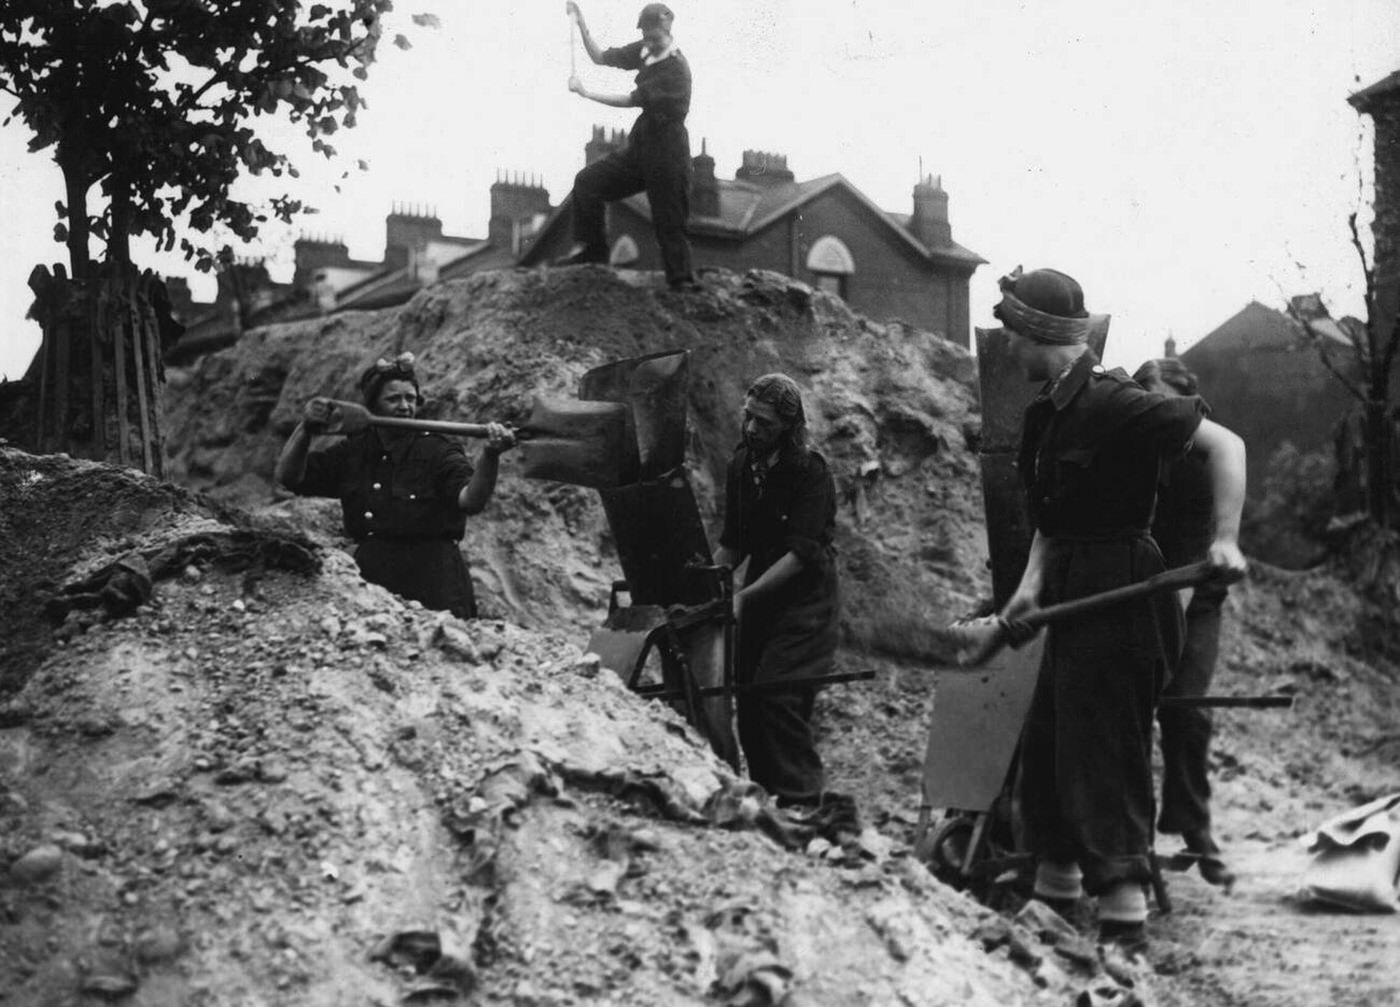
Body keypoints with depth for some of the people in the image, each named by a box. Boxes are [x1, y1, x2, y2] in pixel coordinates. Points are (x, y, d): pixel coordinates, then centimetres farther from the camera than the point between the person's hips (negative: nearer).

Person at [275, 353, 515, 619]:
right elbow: (288, 477, 9)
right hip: (371, 579, 4)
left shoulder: (438, 451, -5)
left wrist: (490, 456, -41)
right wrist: (304, 430, -8)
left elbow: (471, 501, -22)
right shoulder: (353, 452, 9)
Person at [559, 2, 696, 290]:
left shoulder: (675, 70, -20)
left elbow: (631, 100, -20)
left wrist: (585, 93, -15)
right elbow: (600, 57, 12)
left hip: (667, 153, -8)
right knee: (587, 181, 0)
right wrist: (581, 23, 1)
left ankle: (682, 283, 7)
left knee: (670, 223, -3)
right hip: (640, 147, 8)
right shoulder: (644, 51, 5)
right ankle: (590, 248, 8)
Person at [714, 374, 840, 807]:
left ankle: (801, 801, -13)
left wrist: (745, 595, -29)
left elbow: (799, 552, -22)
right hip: (760, 597, 6)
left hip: (805, 597, -6)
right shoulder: (741, 466, 6)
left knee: (777, 697, -18)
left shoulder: (810, 473, -14)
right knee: (747, 698, 2)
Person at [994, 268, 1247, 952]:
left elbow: (1224, 443, -16)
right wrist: (1033, 581, 3)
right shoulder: (1047, 411, 10)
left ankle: (1124, 924, -2)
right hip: (1074, 597, 10)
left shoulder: (1113, 403, -17)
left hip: (1119, 596, -10)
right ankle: (1053, 898, 30)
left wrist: (1226, 539, -23)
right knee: (1044, 751, 16)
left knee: (1103, 759, -7)